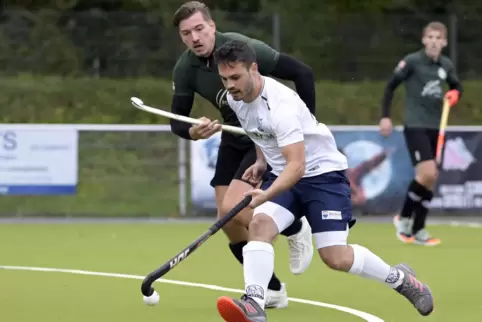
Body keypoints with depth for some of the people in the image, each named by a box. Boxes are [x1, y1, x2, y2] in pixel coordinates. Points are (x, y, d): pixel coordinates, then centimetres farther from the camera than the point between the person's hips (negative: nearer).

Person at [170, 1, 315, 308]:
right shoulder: (185, 69, -8)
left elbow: (303, 73, -21)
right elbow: (177, 121, -3)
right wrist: (193, 132, -27)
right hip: (233, 140, 6)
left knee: (233, 210, -21)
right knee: (229, 223, 1)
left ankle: (295, 229, 7)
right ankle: (272, 291, 18)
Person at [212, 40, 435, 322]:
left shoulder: (281, 105, -30)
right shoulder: (235, 98, -3)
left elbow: (297, 165, -37)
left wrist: (266, 195, -50)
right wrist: (262, 160, 8)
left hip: (323, 173, -7)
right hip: (284, 175, 7)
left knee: (336, 257, -13)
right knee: (260, 224, -23)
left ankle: (400, 278, 13)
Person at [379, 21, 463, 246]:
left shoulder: (446, 65, 5)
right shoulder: (412, 61, -10)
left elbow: (456, 86, 22)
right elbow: (391, 86, -2)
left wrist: (455, 93, -3)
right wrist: (385, 117, -7)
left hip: (435, 127, 6)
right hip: (415, 125, -6)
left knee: (431, 179, 6)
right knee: (427, 173, -19)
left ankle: (417, 230, 17)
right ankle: (404, 218, 2)